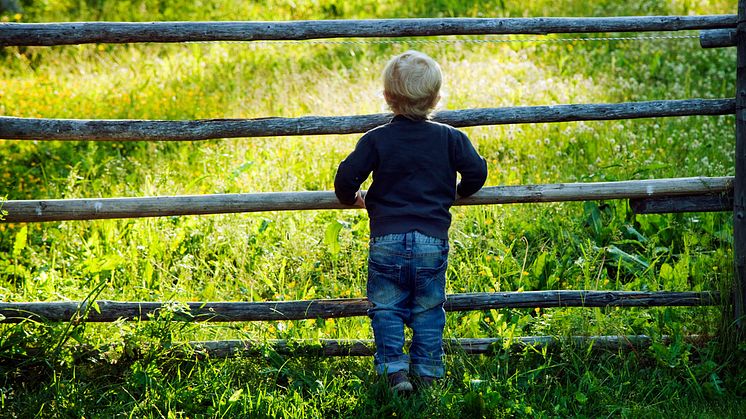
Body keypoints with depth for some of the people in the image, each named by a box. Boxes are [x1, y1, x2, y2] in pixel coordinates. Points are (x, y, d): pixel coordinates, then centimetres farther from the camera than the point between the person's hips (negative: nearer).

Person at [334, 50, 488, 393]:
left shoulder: (376, 139, 1)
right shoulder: (448, 138, 4)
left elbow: (346, 177, -6)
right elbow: (476, 171, 2)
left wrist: (351, 198, 16)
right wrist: (458, 193, 22)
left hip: (387, 241, -1)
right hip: (432, 241, 1)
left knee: (386, 308, 9)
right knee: (428, 310, 13)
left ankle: (394, 369, -1)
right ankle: (426, 372, 13)